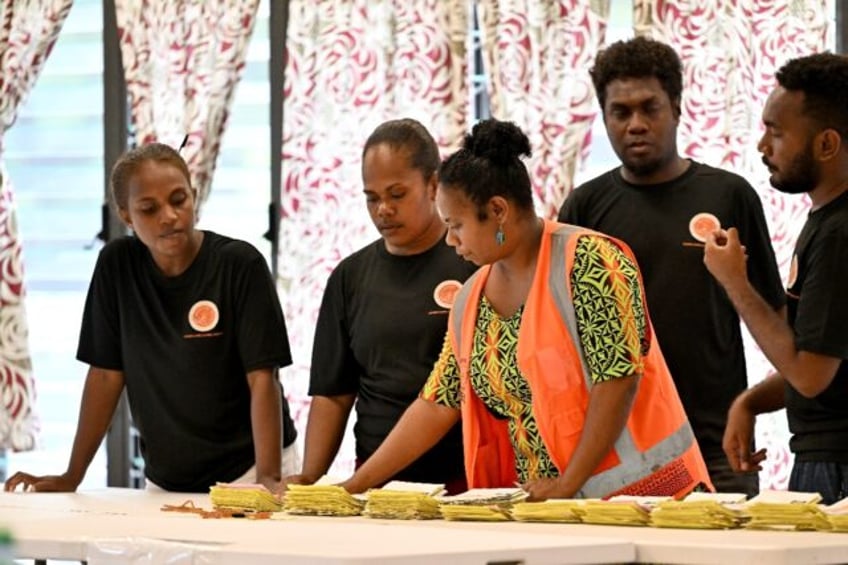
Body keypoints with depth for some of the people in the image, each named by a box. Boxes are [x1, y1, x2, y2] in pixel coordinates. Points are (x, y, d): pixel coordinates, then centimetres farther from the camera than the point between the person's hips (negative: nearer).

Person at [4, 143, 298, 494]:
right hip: (165, 481, 3)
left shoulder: (240, 264, -10)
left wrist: (268, 477, -22)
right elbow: (106, 373, 4)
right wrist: (72, 477, 1)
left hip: (245, 472, -3)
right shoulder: (116, 265, -1)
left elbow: (262, 378, -13)